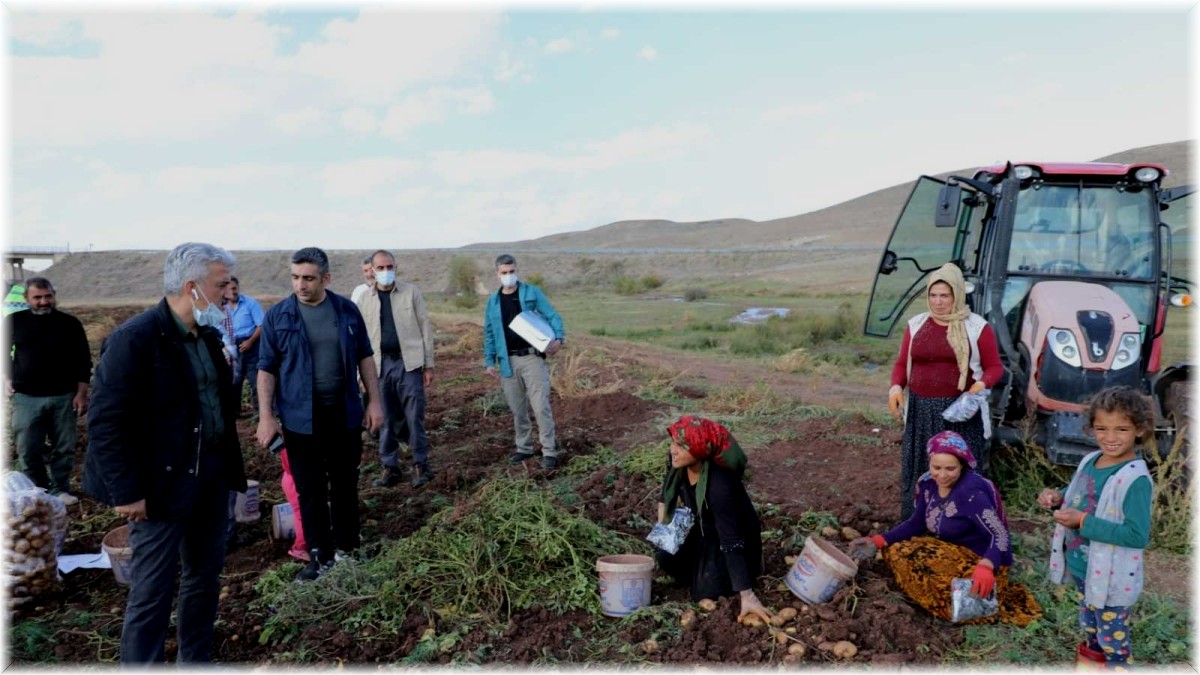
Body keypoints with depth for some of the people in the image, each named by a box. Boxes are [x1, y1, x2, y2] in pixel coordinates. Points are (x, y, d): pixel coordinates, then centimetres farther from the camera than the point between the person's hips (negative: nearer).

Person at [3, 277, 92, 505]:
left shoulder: (69, 323, -1)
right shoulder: (14, 321, 2)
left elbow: (83, 361, 2)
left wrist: (81, 394, -3)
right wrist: (6, 379, 1)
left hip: (64, 397, 0)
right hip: (26, 398, 1)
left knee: (64, 448, 7)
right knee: (28, 449, 4)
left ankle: (60, 489, 22)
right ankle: (38, 490, 21)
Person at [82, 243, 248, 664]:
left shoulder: (208, 336, 7)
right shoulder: (135, 339, -18)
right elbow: (105, 424, -18)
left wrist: (228, 465, 12)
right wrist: (126, 491, -18)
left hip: (211, 477, 8)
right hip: (162, 484, -8)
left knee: (205, 576, 18)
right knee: (152, 591, 3)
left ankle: (196, 660, 35)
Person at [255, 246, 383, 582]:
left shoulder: (347, 311, 1)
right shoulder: (277, 316, -4)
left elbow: (364, 357, 8)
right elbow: (266, 368, -1)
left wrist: (374, 401, 4)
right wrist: (265, 416, -7)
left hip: (345, 413, 2)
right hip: (301, 418, -1)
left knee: (345, 484, 13)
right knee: (310, 490, 6)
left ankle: (346, 548, 28)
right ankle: (320, 556, 19)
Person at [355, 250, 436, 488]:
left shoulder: (411, 292, 2)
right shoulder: (364, 299, 6)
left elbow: (425, 327, 2)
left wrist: (429, 364, -1)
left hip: (408, 363, -2)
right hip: (380, 365, 2)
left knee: (414, 417, 0)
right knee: (387, 419, 8)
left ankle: (421, 465, 13)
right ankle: (390, 468, 18)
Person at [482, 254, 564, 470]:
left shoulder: (532, 293, 1)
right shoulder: (493, 301, 10)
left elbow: (552, 316, -2)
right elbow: (489, 333, 13)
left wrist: (558, 338, -20)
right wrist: (490, 361, 6)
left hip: (532, 357, -4)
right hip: (508, 361, 4)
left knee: (541, 406, -8)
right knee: (517, 409, 11)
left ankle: (549, 451, -1)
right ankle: (524, 448, 25)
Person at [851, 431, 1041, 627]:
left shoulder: (971, 492, -26)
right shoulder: (928, 483, -5)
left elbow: (1000, 535, -33)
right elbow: (916, 524, 5)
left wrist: (985, 567, -53)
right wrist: (879, 541, -7)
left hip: (979, 560, -8)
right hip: (950, 551, 8)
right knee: (895, 551, -2)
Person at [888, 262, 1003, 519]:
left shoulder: (976, 326, 0)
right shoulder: (916, 324, 9)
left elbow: (994, 367, 3)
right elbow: (902, 364, 12)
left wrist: (982, 384, -17)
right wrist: (896, 386, -7)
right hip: (921, 411, 3)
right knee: (918, 473, 8)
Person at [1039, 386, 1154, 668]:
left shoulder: (1135, 479, -27)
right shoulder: (1090, 460, -3)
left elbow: (1137, 535, -29)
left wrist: (1084, 521, -30)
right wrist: (1059, 497, -6)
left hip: (1111, 578, -8)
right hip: (1080, 566, 8)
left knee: (1113, 638, 13)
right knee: (1089, 622, 30)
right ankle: (1093, 652, 53)